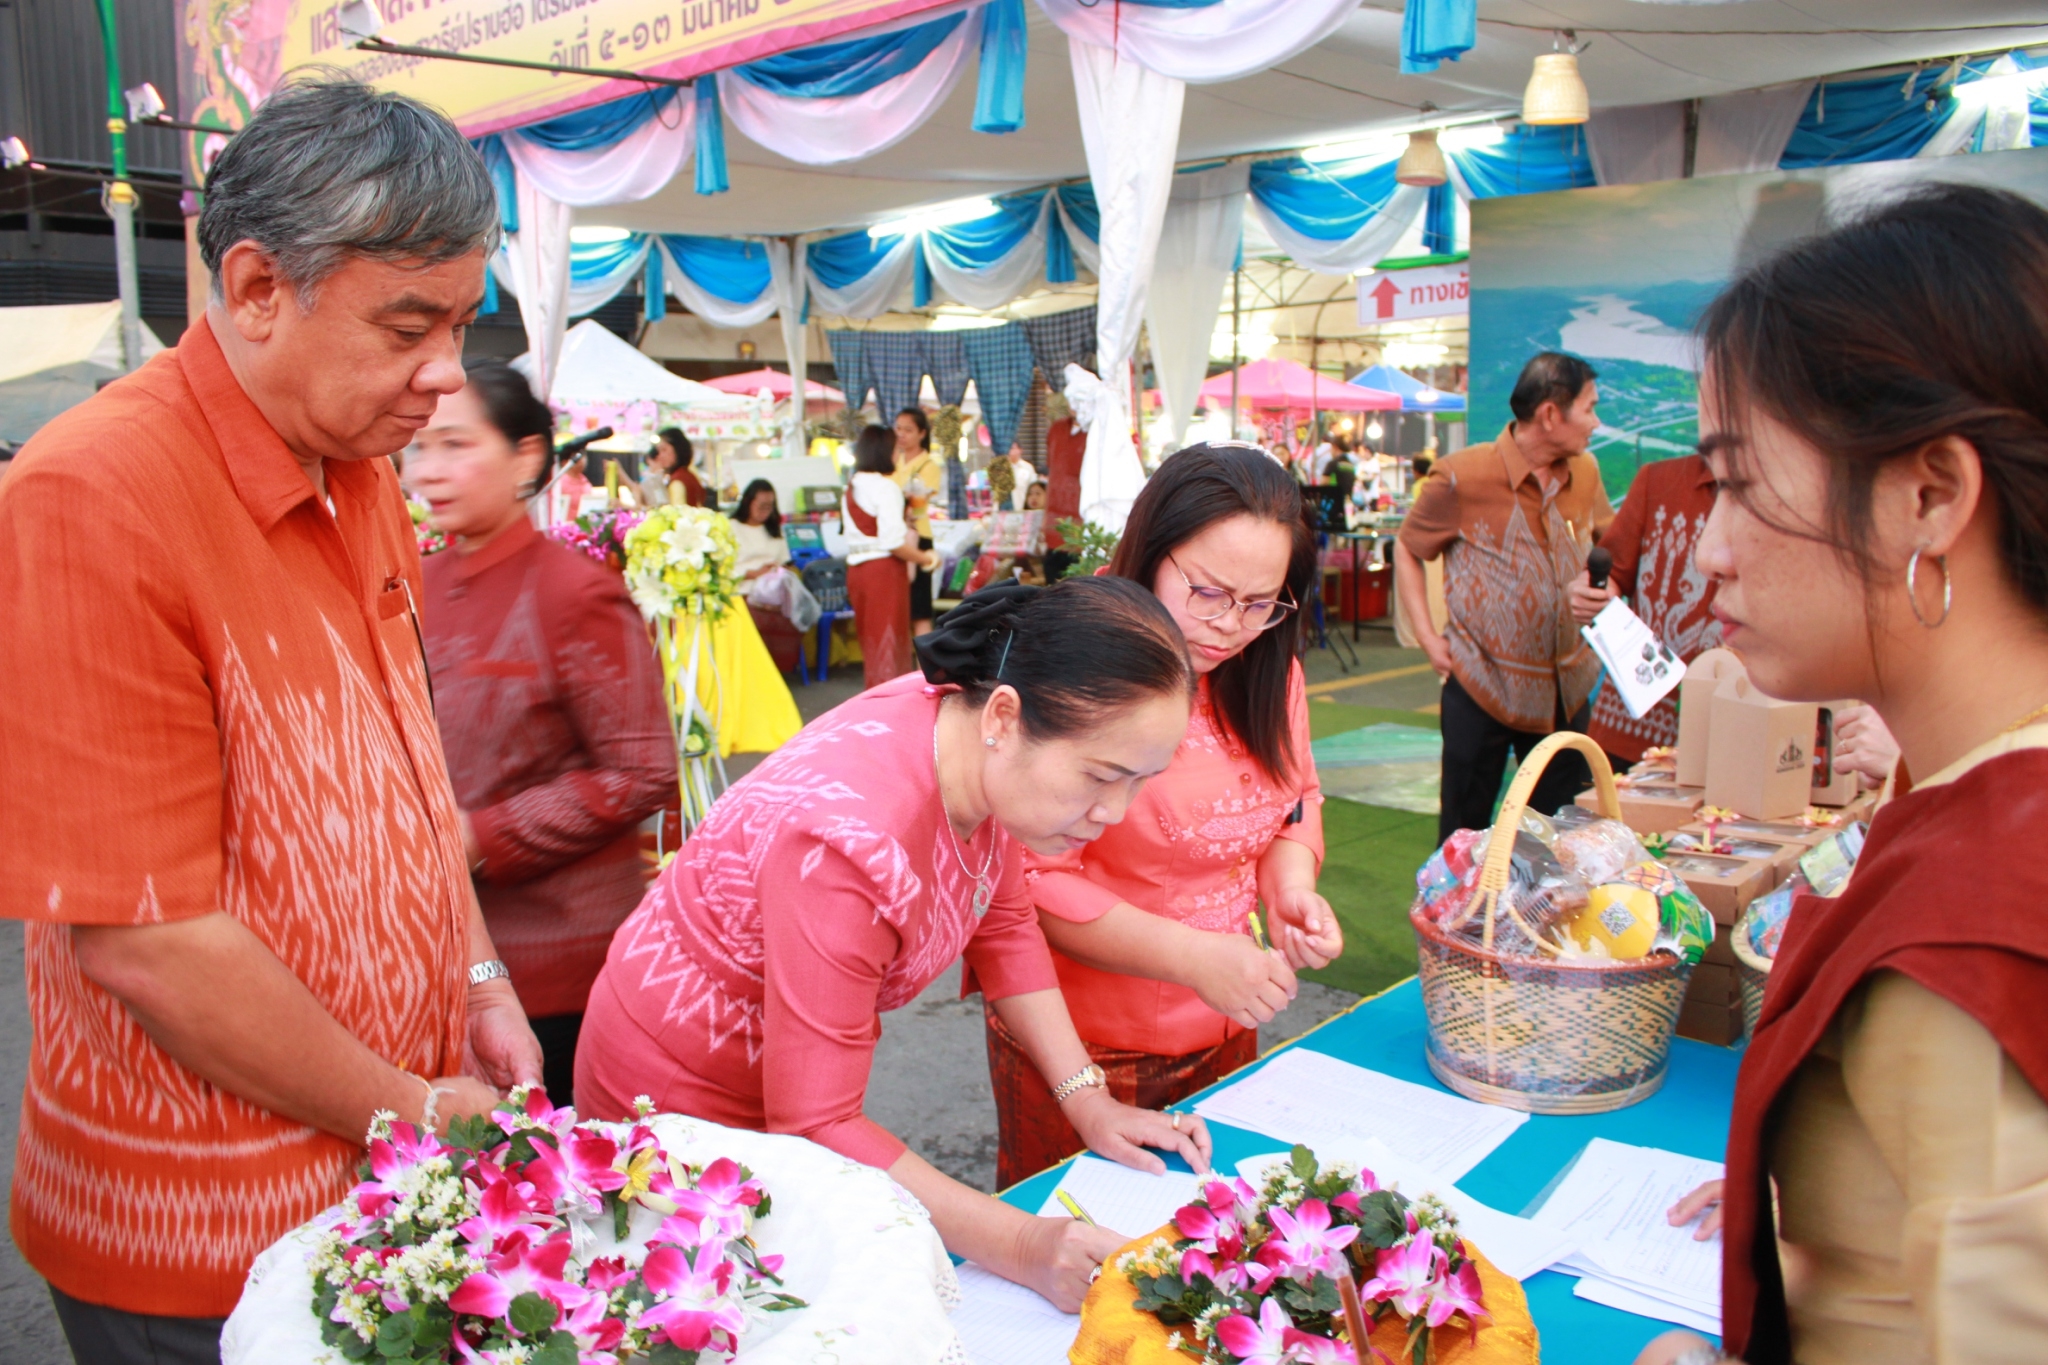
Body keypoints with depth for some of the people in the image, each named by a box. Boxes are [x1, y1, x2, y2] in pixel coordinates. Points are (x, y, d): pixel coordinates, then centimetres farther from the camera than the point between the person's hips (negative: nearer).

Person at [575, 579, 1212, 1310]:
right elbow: (813, 1127, -33)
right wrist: (1023, 1247, -37)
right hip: (681, 1098, -7)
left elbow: (1002, 926, 0)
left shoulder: (984, 745, -17)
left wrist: (1089, 1100, -5)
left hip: (804, 1076, 7)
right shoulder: (850, 844, -40)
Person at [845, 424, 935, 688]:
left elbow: (858, 536, 13)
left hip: (856, 568, 8)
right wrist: (927, 559, -8)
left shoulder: (852, 487, 12)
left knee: (870, 641, 15)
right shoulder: (885, 487, -13)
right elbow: (894, 543, -20)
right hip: (884, 570, -8)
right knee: (887, 641, -1)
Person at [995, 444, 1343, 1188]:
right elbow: (1036, 881, -23)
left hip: (1222, 1038, 6)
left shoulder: (1264, 673, 0)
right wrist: (1193, 957, -28)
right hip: (1080, 1055, -6)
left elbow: (1296, 800, 13)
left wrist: (1291, 889, -7)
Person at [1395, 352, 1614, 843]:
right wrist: (1427, 636, -7)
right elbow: (1407, 549, 1)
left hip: (1567, 687, 5)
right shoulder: (1462, 476, -11)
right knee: (1464, 837, 6)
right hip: (1482, 685, -4)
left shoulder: (1585, 472, 3)